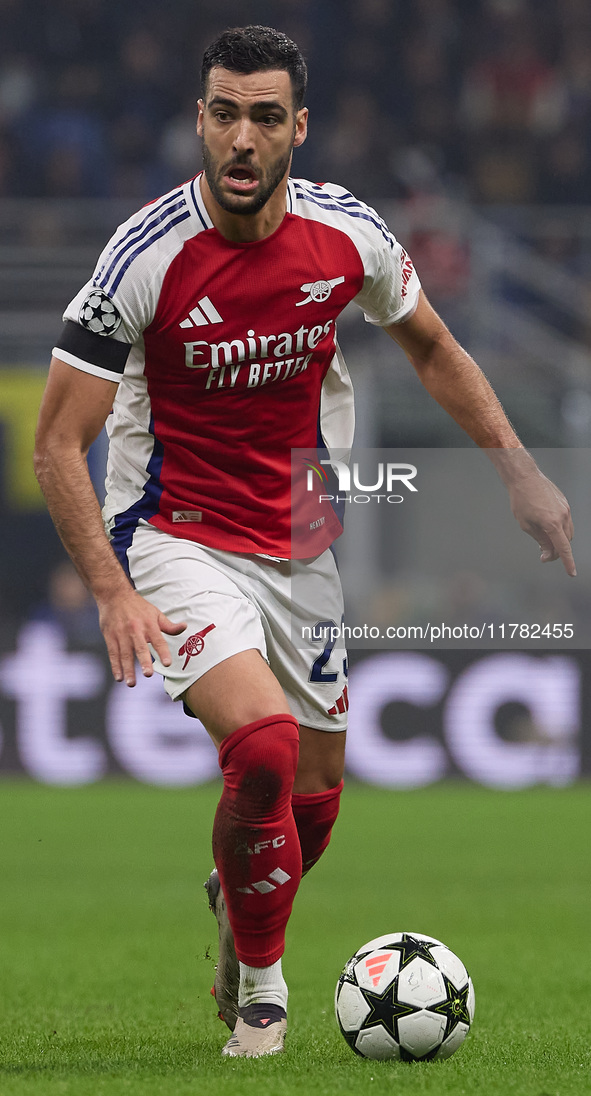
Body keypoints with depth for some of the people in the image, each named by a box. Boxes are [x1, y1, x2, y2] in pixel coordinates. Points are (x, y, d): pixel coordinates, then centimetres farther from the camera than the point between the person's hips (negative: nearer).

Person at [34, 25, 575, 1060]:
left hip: (303, 538, 5)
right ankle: (258, 984, -4)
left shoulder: (349, 235, -8)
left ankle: (236, 902, 48)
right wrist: (113, 592, -26)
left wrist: (520, 470, 6)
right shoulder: (146, 257, -21)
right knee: (263, 742, -27)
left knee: (314, 795, 12)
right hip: (177, 537, -5)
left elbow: (431, 348, 13)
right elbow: (57, 444, -16)